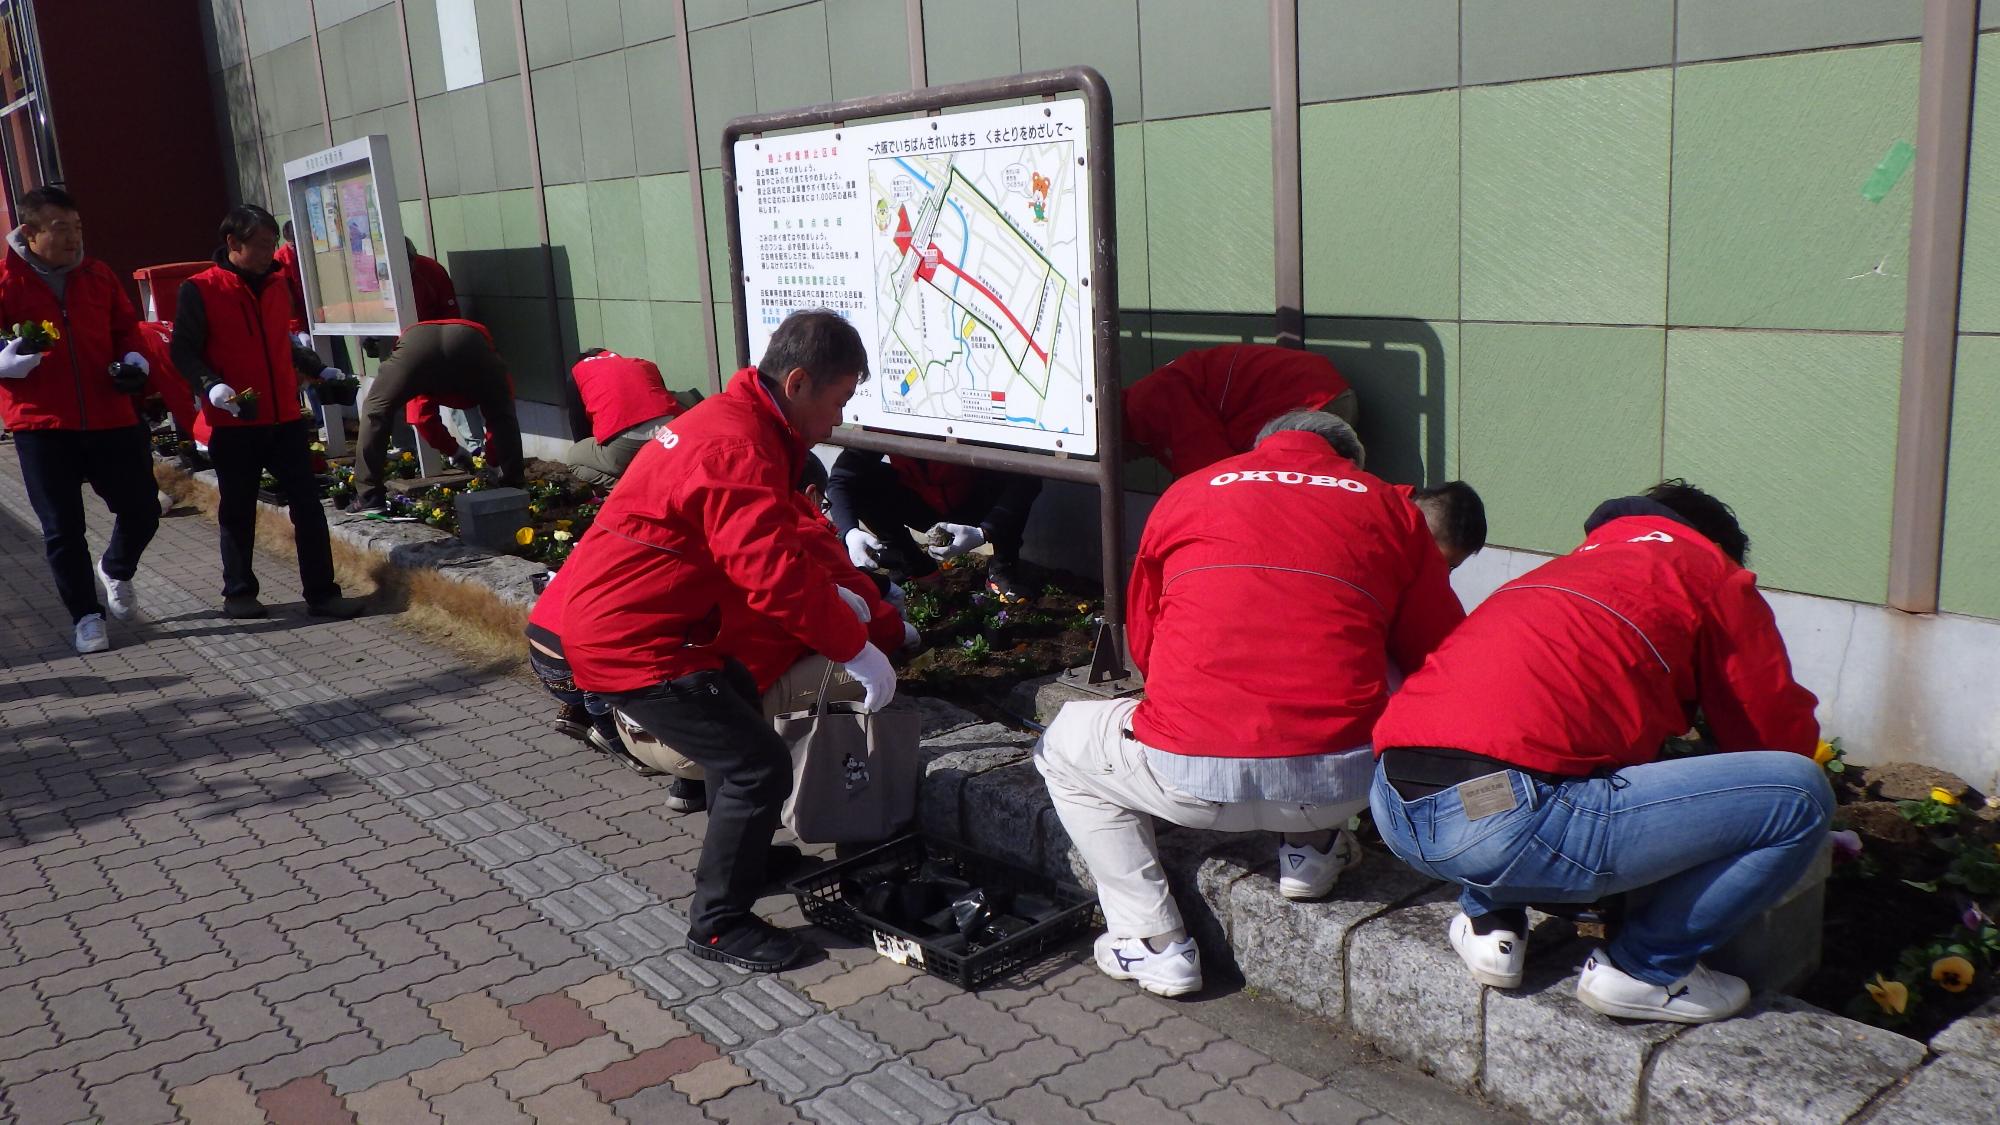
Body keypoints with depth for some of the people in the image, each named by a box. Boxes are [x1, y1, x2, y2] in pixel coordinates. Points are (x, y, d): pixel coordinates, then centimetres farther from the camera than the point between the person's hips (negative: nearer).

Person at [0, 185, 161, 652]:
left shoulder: (98, 275, 8)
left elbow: (125, 327, 19)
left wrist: (133, 356, -1)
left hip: (110, 418, 3)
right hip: (41, 426, -3)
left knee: (141, 511, 7)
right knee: (62, 527, 4)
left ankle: (117, 570, 38)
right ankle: (86, 617, 18)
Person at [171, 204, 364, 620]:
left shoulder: (275, 285, 12)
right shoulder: (199, 290, -5)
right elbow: (184, 352, -8)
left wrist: (319, 370, 20)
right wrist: (211, 386, -23)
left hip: (285, 418, 4)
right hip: (233, 423, -4)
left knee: (307, 504, 0)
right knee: (238, 512, 7)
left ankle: (321, 593, 4)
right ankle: (238, 594, 22)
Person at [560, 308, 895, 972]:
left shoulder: (734, 421, 11)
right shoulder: (737, 451, -23)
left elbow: (768, 545, 19)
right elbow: (776, 575, -27)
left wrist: (830, 595, 10)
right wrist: (857, 649, -18)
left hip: (607, 614, 11)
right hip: (627, 641, -11)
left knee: (737, 701, 29)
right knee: (759, 767, -8)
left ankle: (740, 858, 45)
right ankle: (719, 925, 9)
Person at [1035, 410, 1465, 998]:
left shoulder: (1185, 493, 15)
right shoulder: (1388, 507, 13)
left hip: (1191, 774, -1)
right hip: (1339, 783, 2)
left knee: (1062, 746, 29)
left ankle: (1154, 943, 21)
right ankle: (1312, 847, 25)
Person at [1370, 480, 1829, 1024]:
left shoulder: (1558, 571, 34)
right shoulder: (1710, 572, 17)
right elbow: (1784, 734, 21)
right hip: (1509, 821, -8)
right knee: (1801, 792, 4)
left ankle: (1490, 920, 25)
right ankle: (1644, 968, 14)